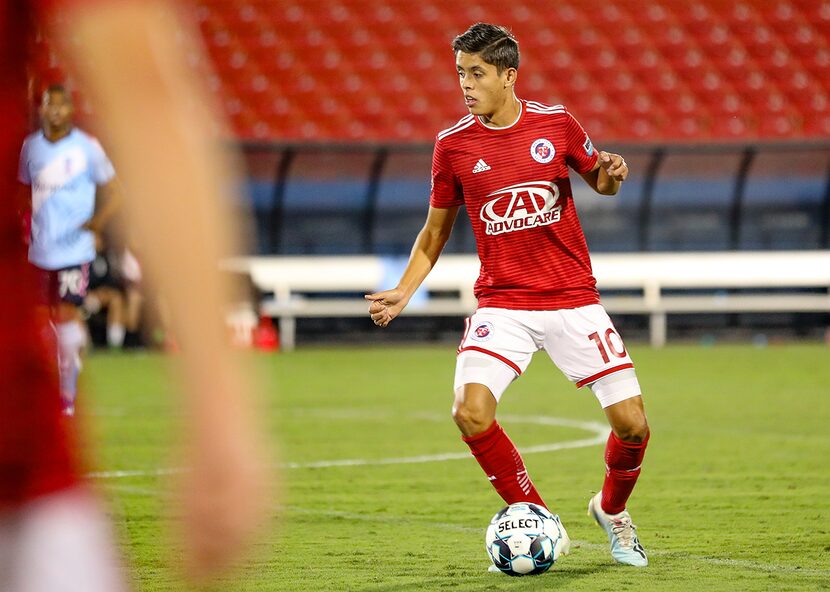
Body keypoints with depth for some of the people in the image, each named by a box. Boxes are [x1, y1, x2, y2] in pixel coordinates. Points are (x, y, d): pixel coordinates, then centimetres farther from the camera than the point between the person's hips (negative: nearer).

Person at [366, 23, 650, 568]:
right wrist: (404, 292, -1)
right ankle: (534, 515, 0)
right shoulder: (453, 145, -1)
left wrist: (611, 175, -9)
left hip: (573, 298, 0)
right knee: (471, 413, -23)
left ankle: (612, 510, 26)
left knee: (632, 424, -6)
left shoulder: (556, 124, -2)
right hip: (502, 304, 0)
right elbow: (436, 231, 11)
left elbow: (598, 179, 15)